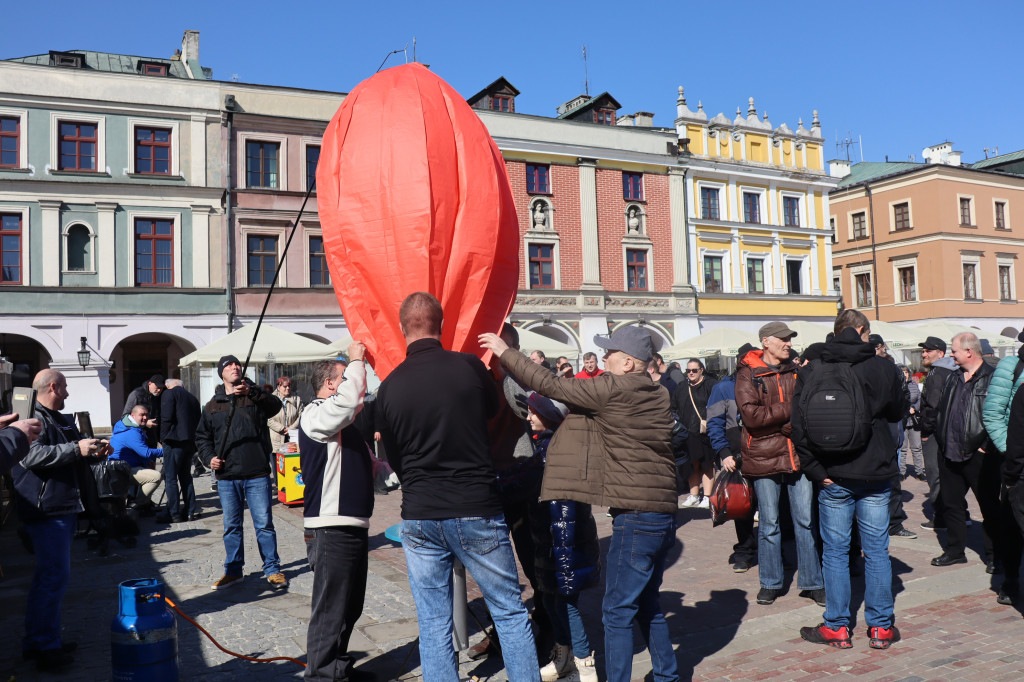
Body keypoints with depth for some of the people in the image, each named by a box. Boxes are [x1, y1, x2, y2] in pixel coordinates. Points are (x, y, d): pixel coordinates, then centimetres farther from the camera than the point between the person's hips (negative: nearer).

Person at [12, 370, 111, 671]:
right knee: (55, 576, -9)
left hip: (62, 507, 11)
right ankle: (46, 647, -2)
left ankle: (36, 641, 27)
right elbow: (33, 455, -28)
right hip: (46, 510, -11)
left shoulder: (58, 420, 19)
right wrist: (77, 449, -27)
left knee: (47, 576, 17)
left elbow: (67, 455, 31)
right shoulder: (33, 418, -14)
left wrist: (94, 449, 12)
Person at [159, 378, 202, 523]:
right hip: (190, 442, 7)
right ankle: (191, 510, 15)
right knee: (185, 476, 15)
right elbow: (199, 420, 19)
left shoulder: (169, 394, -1)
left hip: (174, 441, -7)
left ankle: (174, 514, -3)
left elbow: (166, 418, -13)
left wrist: (163, 437, -4)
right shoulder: (192, 397, 20)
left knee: (170, 478, -2)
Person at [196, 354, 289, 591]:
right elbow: (202, 436, 19)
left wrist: (251, 392, -34)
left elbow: (275, 405, -20)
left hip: (257, 475, -3)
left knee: (264, 524, 1)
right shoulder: (212, 406, 11)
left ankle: (272, 569, 13)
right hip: (226, 477, 3)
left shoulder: (255, 397, 2)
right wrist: (209, 457, 1)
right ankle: (233, 570, 24)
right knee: (231, 526, 11)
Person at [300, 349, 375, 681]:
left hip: (355, 526, 10)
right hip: (331, 529, -10)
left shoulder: (344, 422, 20)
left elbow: (365, 464, 32)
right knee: (330, 609, -3)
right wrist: (356, 360, -18)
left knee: (351, 605, 19)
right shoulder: (314, 414, -11)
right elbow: (348, 397, -32)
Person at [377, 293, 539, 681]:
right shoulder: (469, 367, -9)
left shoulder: (389, 387, -2)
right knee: (510, 613, 12)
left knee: (433, 627, 12)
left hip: (419, 517, 2)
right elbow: (492, 408, 13)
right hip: (477, 511, -2)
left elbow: (394, 459, 8)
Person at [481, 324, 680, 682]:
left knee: (618, 611, 0)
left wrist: (504, 352, -1)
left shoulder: (614, 388, -13)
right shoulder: (657, 395, 11)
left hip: (635, 517, -9)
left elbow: (551, 386, -10)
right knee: (647, 605, 21)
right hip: (663, 515, 9)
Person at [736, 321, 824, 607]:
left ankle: (812, 582, 18)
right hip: (764, 457, -3)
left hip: (798, 455, 4)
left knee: (805, 520, 7)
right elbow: (750, 415, -15)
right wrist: (789, 410, -11)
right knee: (769, 524, 6)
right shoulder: (748, 375, -3)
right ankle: (770, 583, 19)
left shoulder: (796, 371, 11)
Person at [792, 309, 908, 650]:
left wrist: (815, 470, -5)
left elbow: (799, 425, -9)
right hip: (875, 474, 1)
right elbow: (899, 411, 10)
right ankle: (881, 627, 17)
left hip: (833, 478, 0)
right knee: (877, 550, 10)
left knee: (835, 551, 7)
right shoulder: (881, 367, -4)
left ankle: (836, 627, 14)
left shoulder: (811, 371, -4)